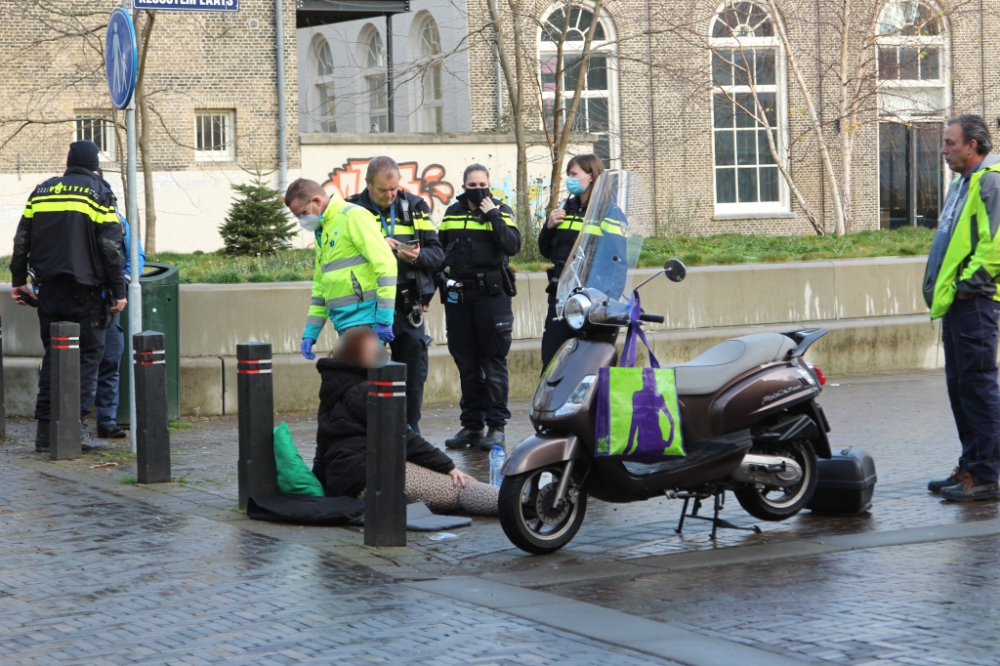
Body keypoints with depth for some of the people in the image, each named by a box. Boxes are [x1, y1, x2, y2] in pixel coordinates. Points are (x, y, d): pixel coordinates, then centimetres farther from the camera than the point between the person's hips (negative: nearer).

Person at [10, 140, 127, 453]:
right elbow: (110, 247, -8)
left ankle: (45, 429, 8)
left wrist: (18, 281, 20)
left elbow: (21, 240, 12)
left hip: (49, 289, 5)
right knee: (88, 355, 1)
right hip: (84, 292, -5)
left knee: (52, 356, 11)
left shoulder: (42, 191, 13)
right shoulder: (98, 193, -1)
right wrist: (118, 291, -4)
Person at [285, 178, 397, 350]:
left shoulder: (353, 217, -9)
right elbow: (320, 286, 26)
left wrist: (384, 319, -19)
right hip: (345, 326, 9)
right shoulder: (322, 231, 20)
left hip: (364, 322, -9)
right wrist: (310, 332, 19)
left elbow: (386, 264, -16)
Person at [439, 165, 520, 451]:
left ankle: (496, 425, -1)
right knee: (467, 365, 8)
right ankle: (471, 425, 14)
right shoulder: (452, 213, 13)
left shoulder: (500, 211, 2)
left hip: (491, 295, -4)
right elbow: (440, 250, 20)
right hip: (458, 296, 4)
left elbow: (513, 246, -14)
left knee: (493, 363, -4)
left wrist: (493, 216, -16)